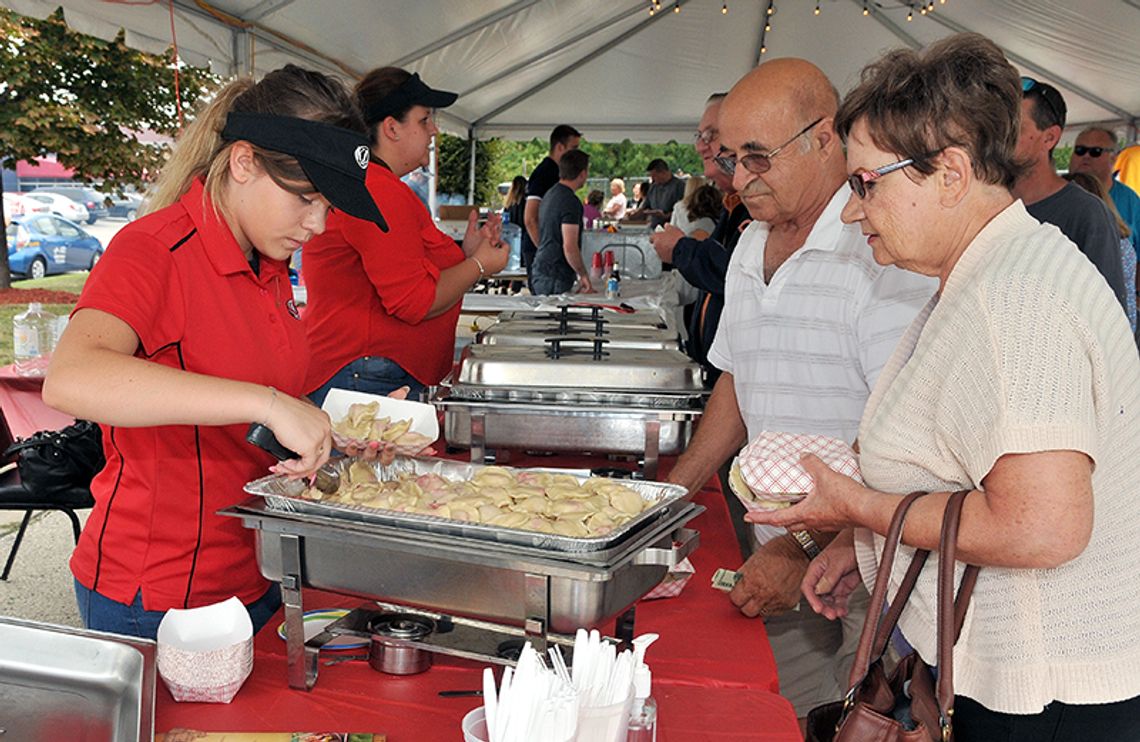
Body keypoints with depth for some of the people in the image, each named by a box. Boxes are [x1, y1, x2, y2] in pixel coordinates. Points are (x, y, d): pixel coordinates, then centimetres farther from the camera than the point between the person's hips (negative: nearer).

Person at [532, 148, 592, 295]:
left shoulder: (550, 194, 15)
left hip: (541, 272, 9)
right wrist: (583, 275, -10)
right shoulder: (570, 202, -16)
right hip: (555, 279, -9)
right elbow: (569, 246, -22)